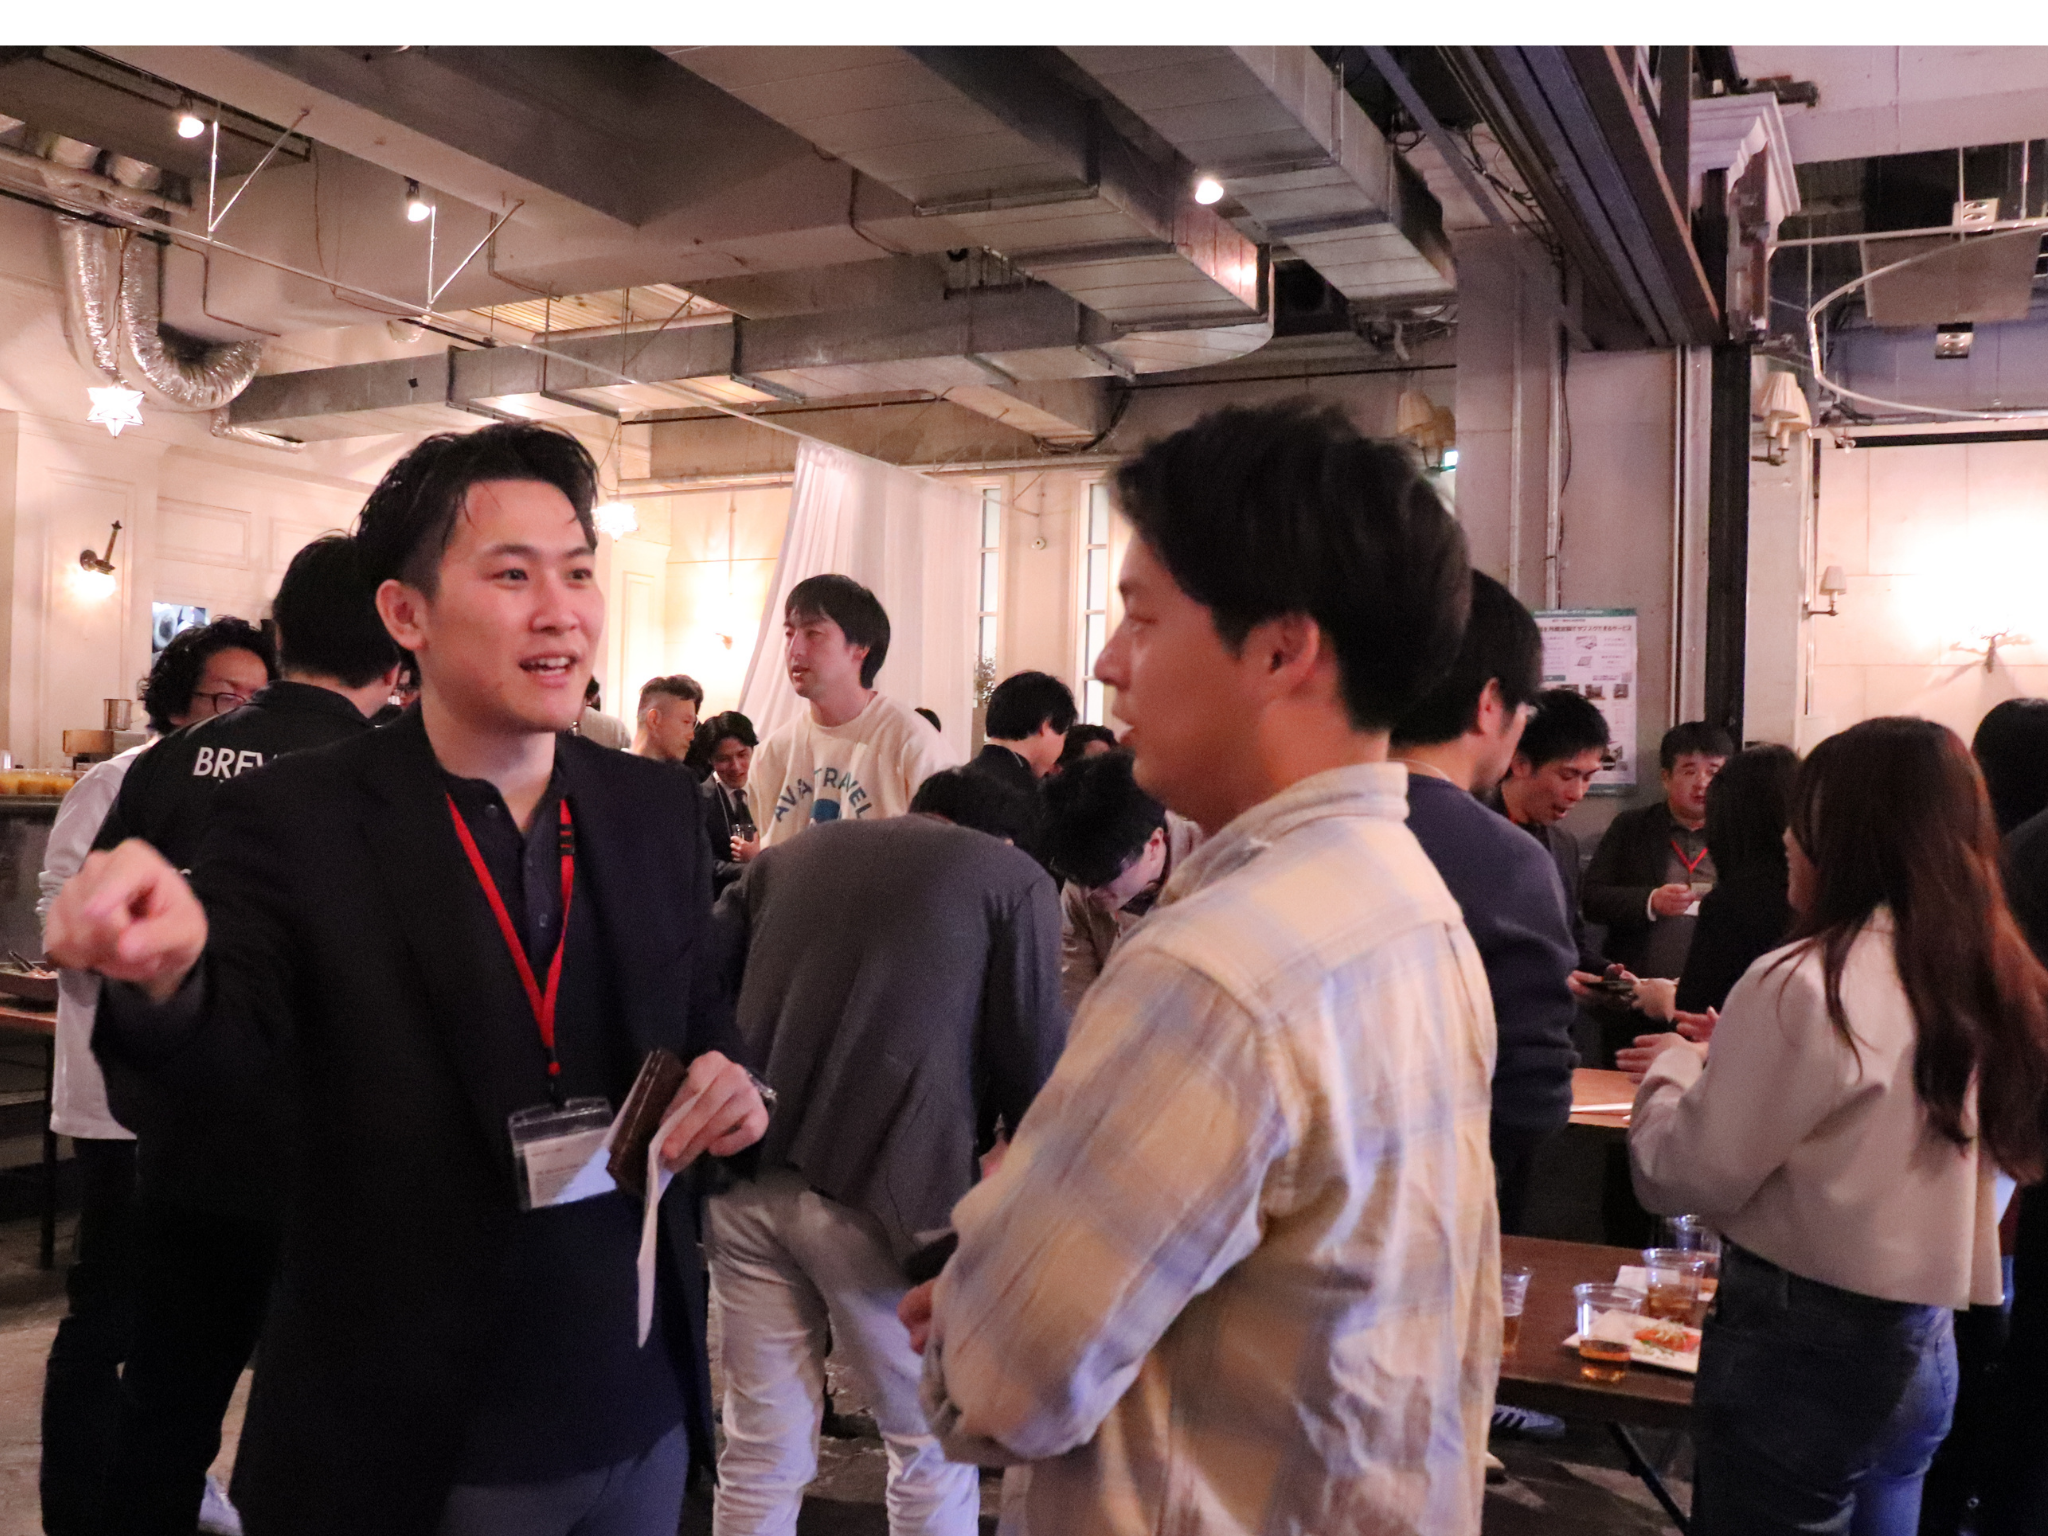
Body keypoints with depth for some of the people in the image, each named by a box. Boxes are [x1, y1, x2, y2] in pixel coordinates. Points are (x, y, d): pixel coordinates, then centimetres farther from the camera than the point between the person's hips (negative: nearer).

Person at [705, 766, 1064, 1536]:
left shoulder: (786, 856, 20)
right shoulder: (1013, 876, 6)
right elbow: (1035, 1054, 0)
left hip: (747, 1173, 5)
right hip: (887, 1185, -4)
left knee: (762, 1450, 15)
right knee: (935, 1442, 15)